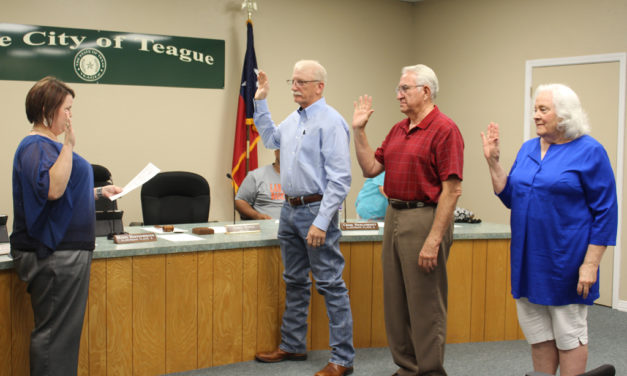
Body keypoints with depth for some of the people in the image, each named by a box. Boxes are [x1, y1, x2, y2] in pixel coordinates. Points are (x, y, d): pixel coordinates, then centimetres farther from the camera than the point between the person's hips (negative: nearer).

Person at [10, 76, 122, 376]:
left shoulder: (48, 144, 17)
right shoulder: (36, 146, -15)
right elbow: (52, 188, -31)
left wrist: (98, 192, 21)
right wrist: (68, 145, -27)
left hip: (66, 252, 10)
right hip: (53, 257, -10)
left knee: (65, 329, 15)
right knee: (54, 331, -4)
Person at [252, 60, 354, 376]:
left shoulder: (330, 122, -14)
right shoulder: (293, 119, 12)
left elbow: (340, 178, -20)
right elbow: (271, 139, 35)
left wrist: (321, 222, -23)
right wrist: (260, 102, 26)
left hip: (315, 210, -9)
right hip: (290, 209, 9)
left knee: (331, 285, -3)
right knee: (295, 281, 18)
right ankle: (292, 346, 31)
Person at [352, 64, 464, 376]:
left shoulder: (444, 129, -12)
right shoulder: (398, 130, 14)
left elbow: (451, 189, -17)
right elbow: (370, 168, 14)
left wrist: (434, 240, -21)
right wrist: (359, 130, 6)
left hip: (424, 218, -9)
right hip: (394, 215, 9)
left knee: (425, 304, 0)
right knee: (395, 301, 14)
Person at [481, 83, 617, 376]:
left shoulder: (589, 152, -9)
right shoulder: (528, 149, 9)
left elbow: (605, 212, -10)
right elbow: (510, 197, 13)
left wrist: (590, 264, -15)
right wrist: (493, 161, 1)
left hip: (565, 261, -6)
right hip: (529, 259, 6)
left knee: (569, 335, 5)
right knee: (539, 334, 13)